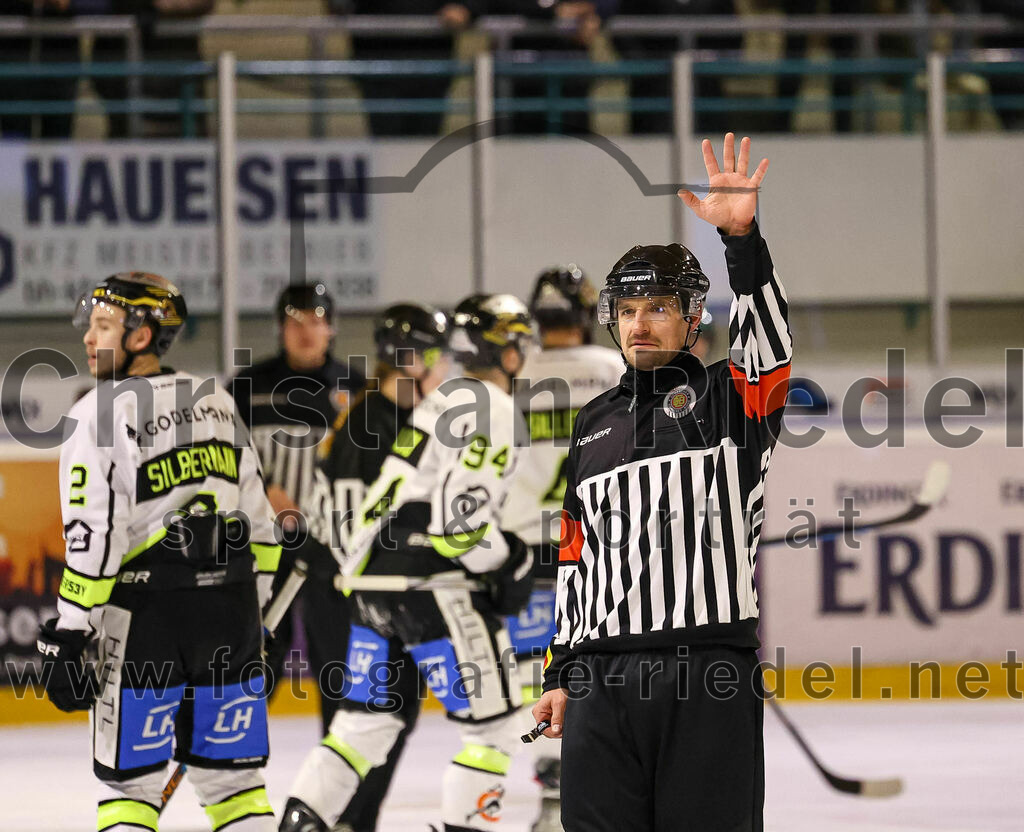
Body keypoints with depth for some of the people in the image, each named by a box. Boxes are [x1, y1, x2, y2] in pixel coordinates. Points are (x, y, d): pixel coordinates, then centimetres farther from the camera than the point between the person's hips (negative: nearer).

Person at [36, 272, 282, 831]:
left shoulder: (102, 412, -10)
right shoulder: (216, 402, 11)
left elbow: (93, 538, -16)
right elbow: (257, 519, 14)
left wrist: (67, 635, -13)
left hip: (149, 612, -6)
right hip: (230, 606, 6)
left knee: (129, 780, 2)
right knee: (232, 775, 11)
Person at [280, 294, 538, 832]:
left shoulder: (444, 400, 21)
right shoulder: (490, 410, -9)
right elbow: (461, 517, -18)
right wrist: (511, 565, -4)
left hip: (373, 572, 9)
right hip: (432, 586, -9)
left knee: (366, 720, 16)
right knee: (494, 725, -2)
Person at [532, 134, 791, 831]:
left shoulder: (726, 398, 6)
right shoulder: (594, 425, 20)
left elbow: (768, 338, -16)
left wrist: (742, 237, -31)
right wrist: (561, 675, 17)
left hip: (710, 676, -4)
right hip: (602, 683, 4)